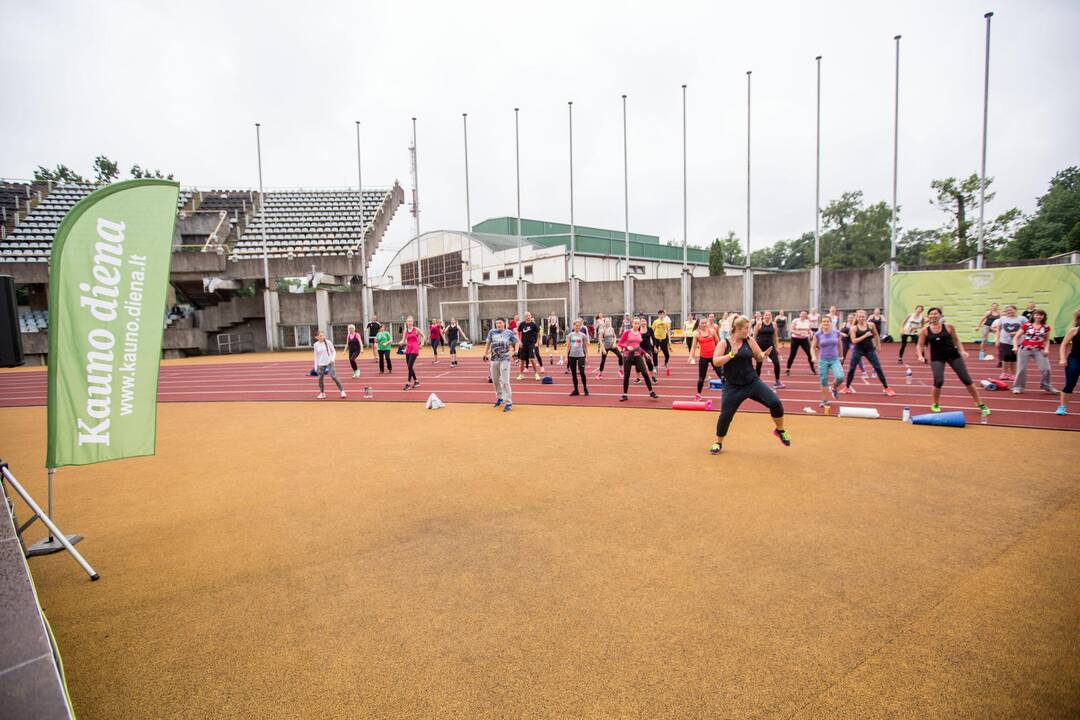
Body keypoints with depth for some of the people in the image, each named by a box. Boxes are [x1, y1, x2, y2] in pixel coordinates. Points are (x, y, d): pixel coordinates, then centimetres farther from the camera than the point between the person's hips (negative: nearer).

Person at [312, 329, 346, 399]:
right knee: (320, 379, 2)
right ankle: (322, 393, 19)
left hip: (329, 363, -3)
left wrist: (332, 359, -15)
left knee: (334, 377, -12)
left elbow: (333, 351, 4)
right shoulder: (316, 345, 2)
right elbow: (316, 356, 10)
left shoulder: (328, 342, -3)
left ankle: (342, 391, -4)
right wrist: (316, 366, 8)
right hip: (320, 364, 3)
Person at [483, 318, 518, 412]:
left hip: (505, 359, -4)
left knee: (505, 381, -9)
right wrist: (485, 354, 9)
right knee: (495, 380, 13)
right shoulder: (492, 332, 3)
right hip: (494, 359, 4)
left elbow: (516, 342, 6)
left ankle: (508, 402, -3)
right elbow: (488, 344, 12)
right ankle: (500, 398, 34)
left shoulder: (509, 332, -2)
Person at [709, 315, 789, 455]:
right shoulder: (724, 343, -6)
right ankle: (718, 443, 21)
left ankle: (780, 431, 17)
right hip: (733, 387, -2)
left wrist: (764, 354, -17)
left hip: (753, 382, 2)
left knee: (775, 402, -10)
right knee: (725, 415, -1)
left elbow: (758, 357, 5)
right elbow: (716, 361, -15)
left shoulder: (749, 341, -1)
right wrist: (731, 354, -26)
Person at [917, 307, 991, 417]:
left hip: (953, 355, 1)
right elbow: (920, 345, 1)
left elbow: (956, 340, 6)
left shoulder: (948, 327, -3)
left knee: (966, 379, 4)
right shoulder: (925, 331, -4)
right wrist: (920, 356, -15)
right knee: (938, 381, -15)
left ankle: (980, 404, 16)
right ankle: (935, 404, 10)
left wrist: (962, 351, -8)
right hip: (937, 358, -1)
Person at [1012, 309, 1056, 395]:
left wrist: (1046, 349, -2)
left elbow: (1046, 340, 13)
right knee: (1022, 369, 1)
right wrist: (1015, 346, -14)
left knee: (1046, 369, -3)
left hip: (1039, 350, 2)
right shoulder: (1026, 325, -1)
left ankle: (1046, 386, 18)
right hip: (1024, 349, -2)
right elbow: (1016, 337, 0)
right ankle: (1018, 387, 11)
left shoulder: (1046, 327, 5)